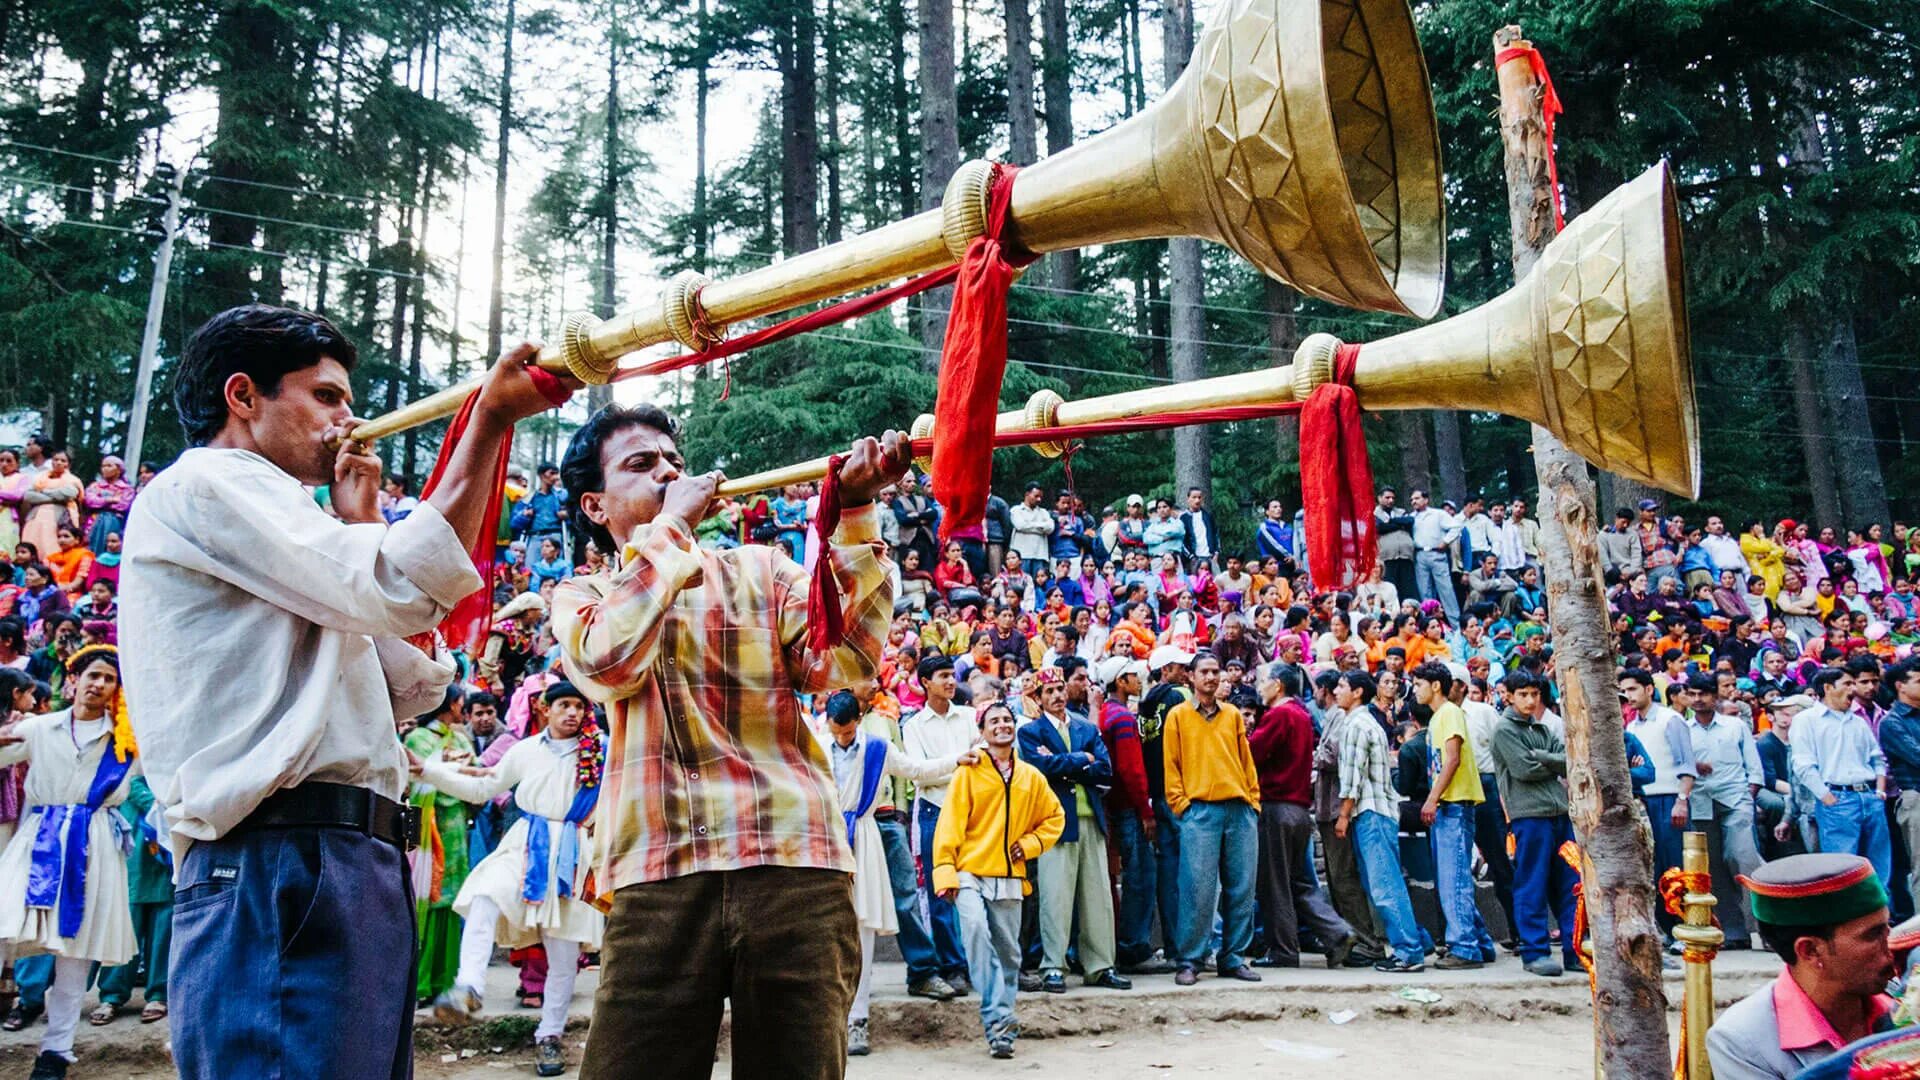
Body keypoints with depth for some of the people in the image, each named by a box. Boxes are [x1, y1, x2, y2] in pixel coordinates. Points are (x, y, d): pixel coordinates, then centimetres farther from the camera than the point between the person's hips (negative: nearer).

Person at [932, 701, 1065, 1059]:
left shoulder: (1031, 777, 10)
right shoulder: (969, 772, 0)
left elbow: (1054, 817, 20)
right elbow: (950, 823, -5)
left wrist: (1030, 843, 4)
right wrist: (945, 871, -13)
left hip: (1010, 879, 4)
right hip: (971, 874, -3)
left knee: (1008, 953, 6)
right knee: (976, 929, -26)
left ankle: (1000, 1025, 20)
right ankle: (996, 1019, -21)